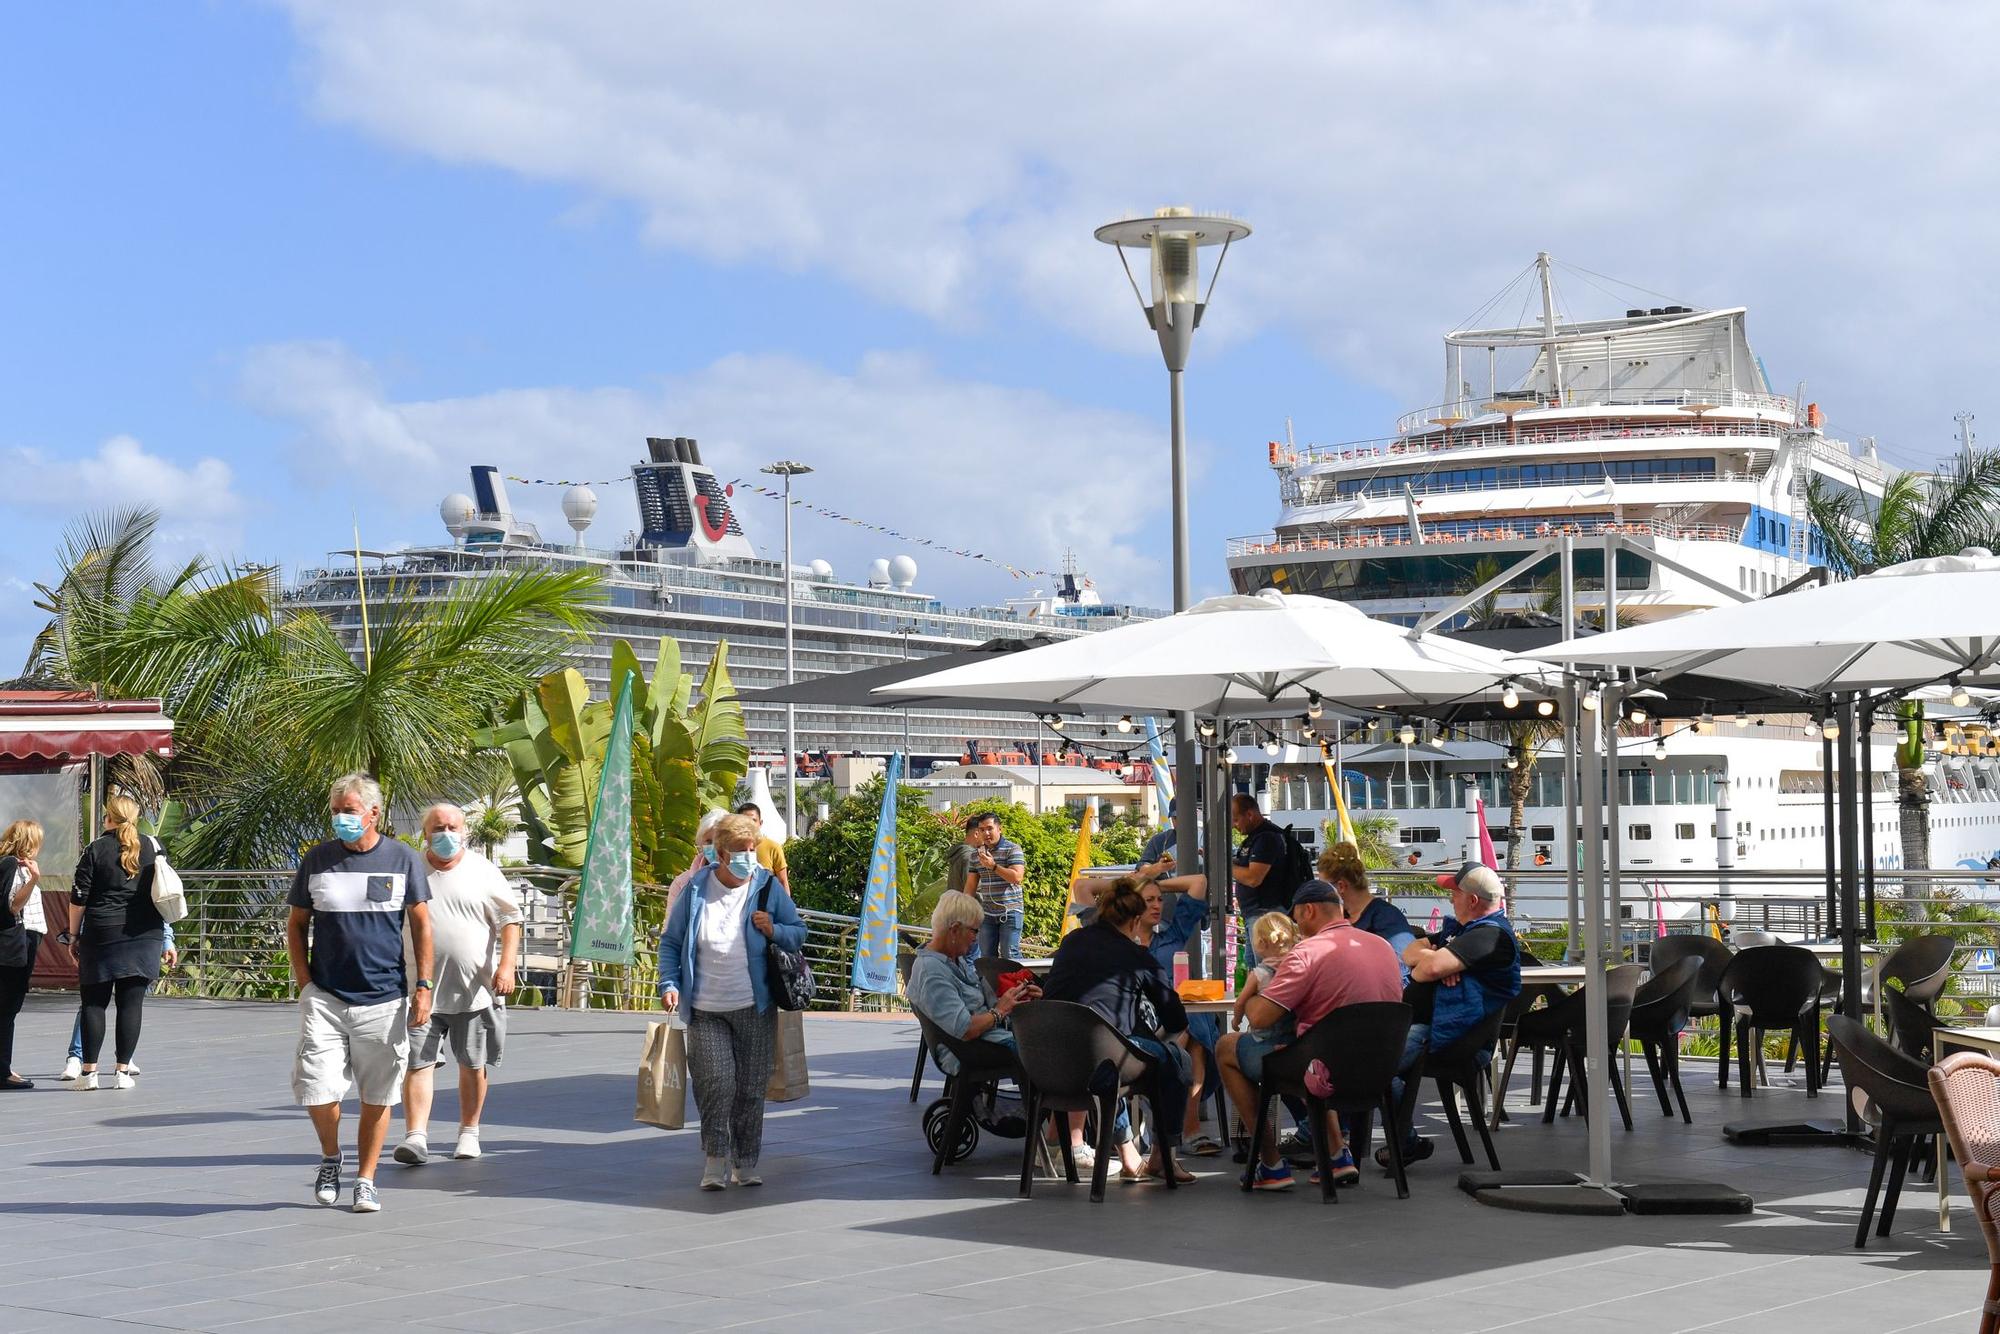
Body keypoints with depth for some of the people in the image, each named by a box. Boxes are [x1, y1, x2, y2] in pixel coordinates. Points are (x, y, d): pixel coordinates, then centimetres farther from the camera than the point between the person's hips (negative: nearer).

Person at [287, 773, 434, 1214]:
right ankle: (330, 1158, 19)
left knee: (377, 1095, 5)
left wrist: (423, 987, 0)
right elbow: (296, 924, 11)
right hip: (324, 997, 0)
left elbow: (421, 924, 6)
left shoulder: (404, 859, 2)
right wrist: (304, 982, 1)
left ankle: (365, 1179, 19)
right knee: (316, 1087, -9)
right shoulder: (317, 859, 5)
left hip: (385, 999, 0)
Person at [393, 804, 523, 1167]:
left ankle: (469, 1132, 23)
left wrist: (506, 966, -9)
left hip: (476, 989, 0)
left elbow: (510, 919, 3)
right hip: (421, 989, 0)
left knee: (473, 1065, 9)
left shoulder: (484, 872, 4)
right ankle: (416, 1137, -12)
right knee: (418, 1062, -9)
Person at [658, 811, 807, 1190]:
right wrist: (670, 984, -5)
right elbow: (670, 941, 8)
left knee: (751, 1088, 4)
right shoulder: (696, 889, 1)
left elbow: (799, 933, 10)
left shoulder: (768, 886, 2)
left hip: (755, 1008, 1)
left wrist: (774, 931, -11)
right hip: (706, 1010, -1)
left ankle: (745, 1163, 16)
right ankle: (715, 1160, -2)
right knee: (716, 1083, -13)